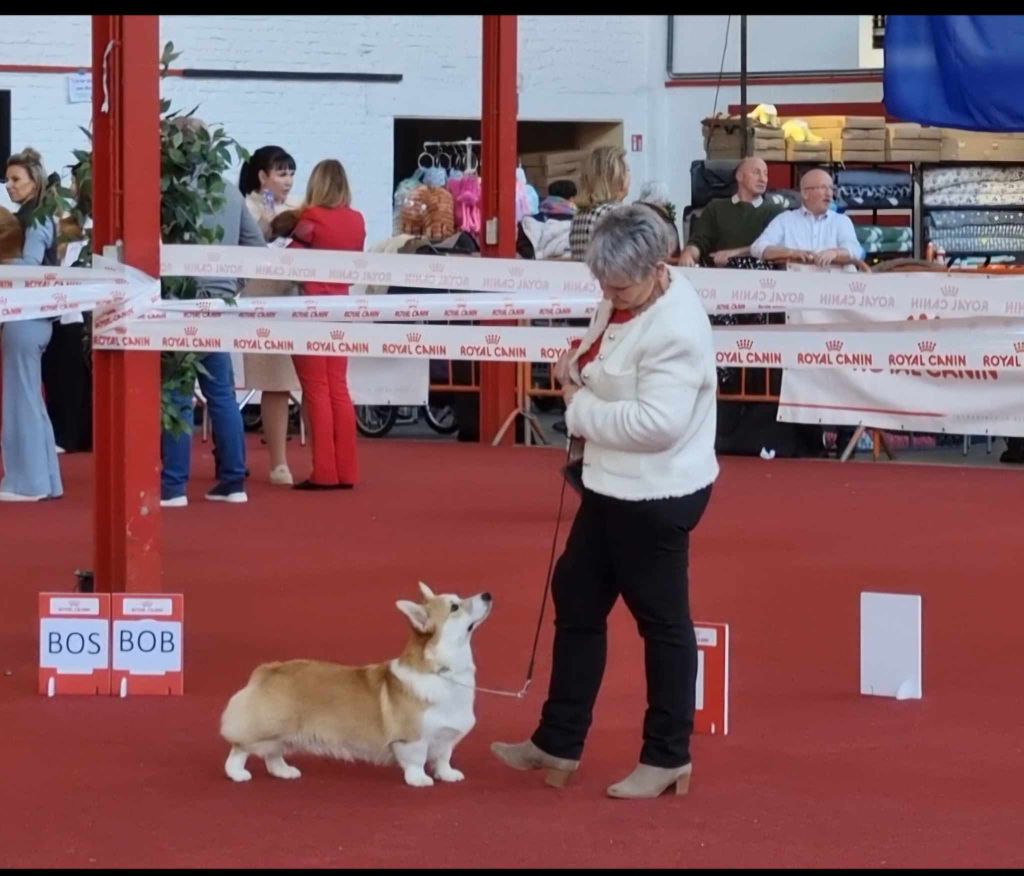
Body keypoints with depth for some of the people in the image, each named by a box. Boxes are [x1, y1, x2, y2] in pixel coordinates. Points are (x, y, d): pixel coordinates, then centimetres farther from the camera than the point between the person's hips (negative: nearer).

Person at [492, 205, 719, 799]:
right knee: (577, 601, 16)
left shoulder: (675, 327, -24)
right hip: (615, 487, 10)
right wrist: (580, 365, 0)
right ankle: (558, 743, 25)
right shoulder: (625, 302, 5)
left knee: (662, 618, 3)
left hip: (656, 497, -10)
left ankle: (668, 758, 16)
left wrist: (580, 407, -19)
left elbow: (657, 422, -32)